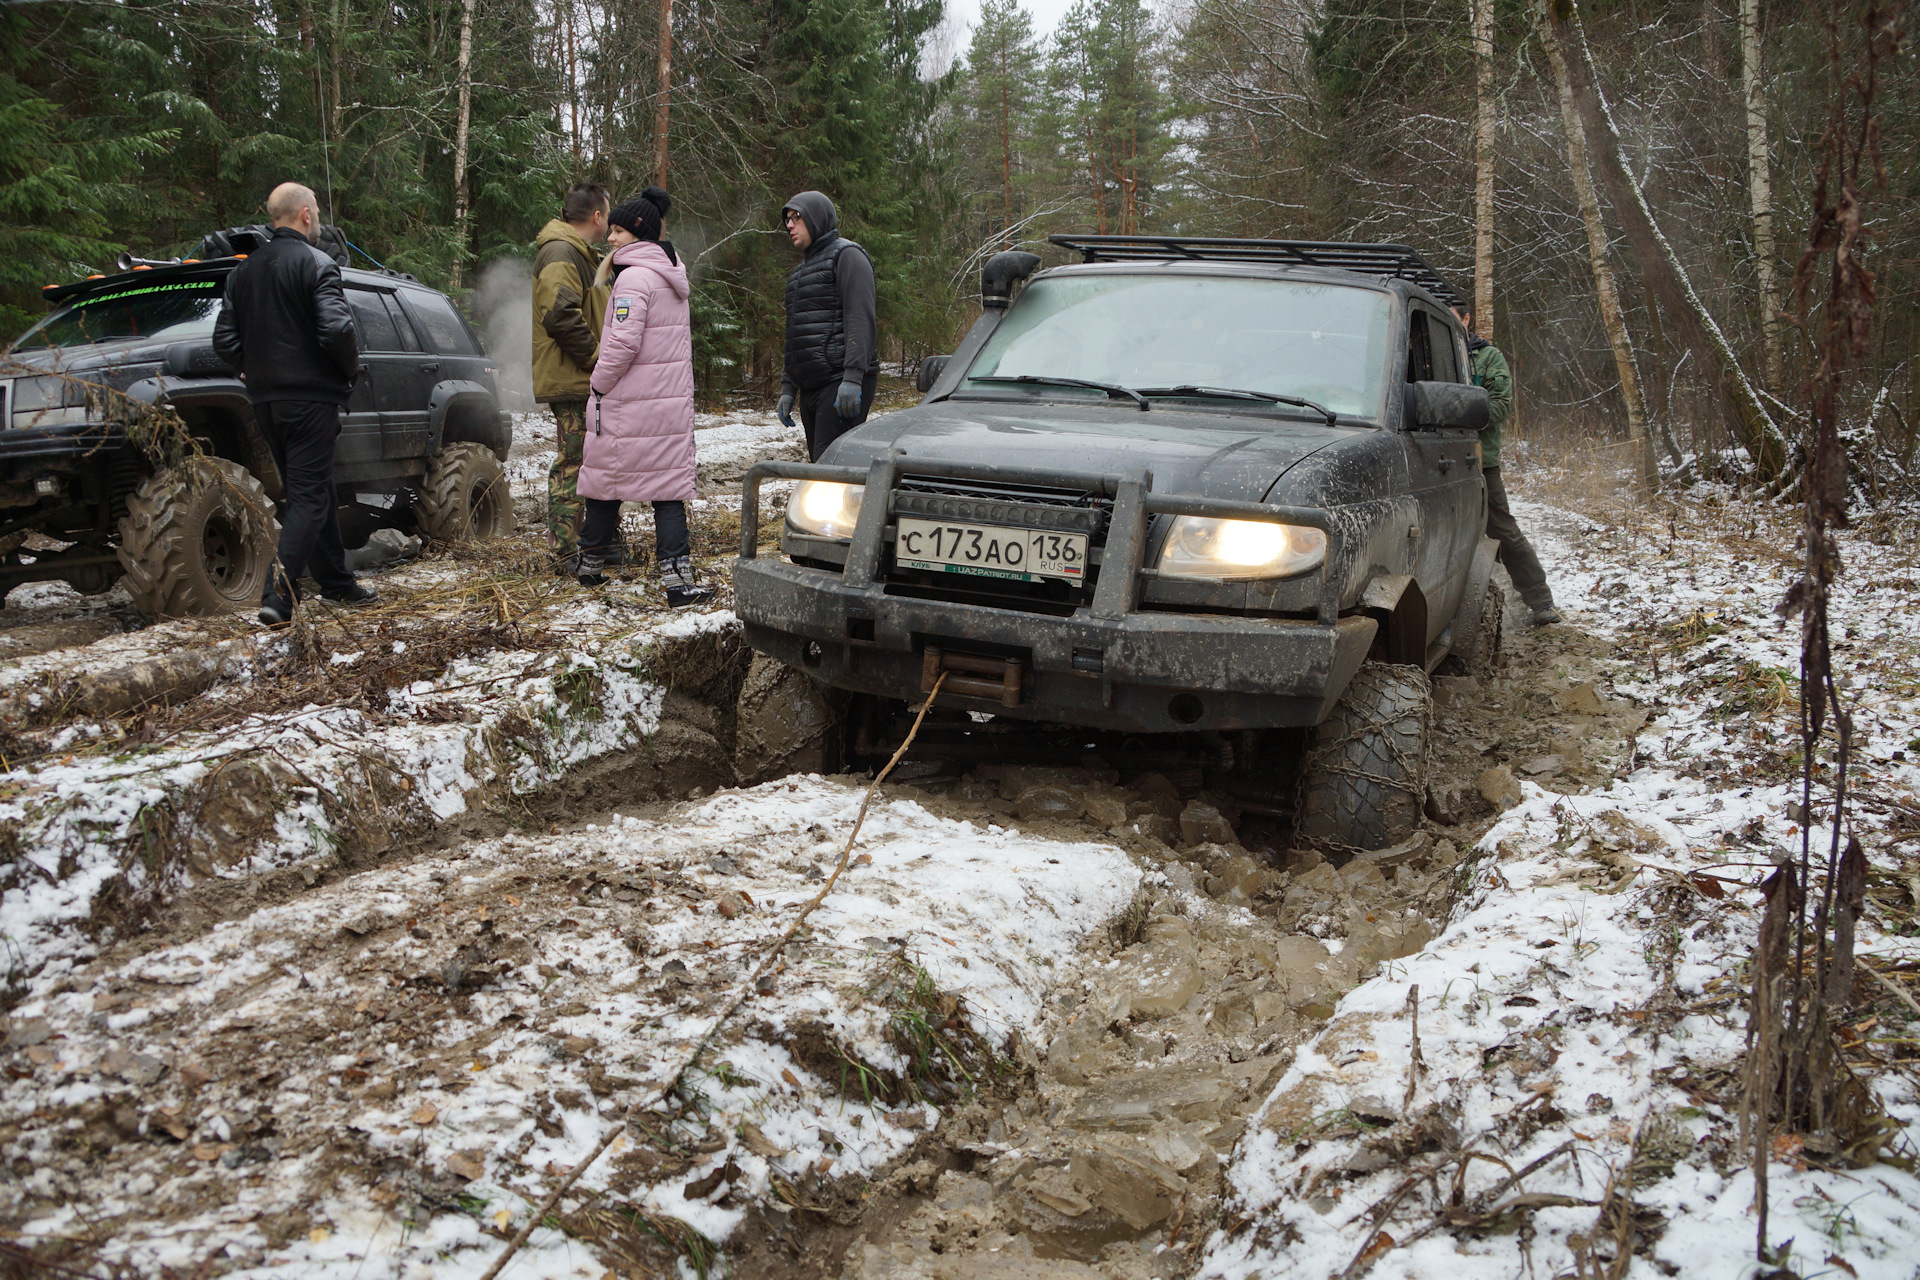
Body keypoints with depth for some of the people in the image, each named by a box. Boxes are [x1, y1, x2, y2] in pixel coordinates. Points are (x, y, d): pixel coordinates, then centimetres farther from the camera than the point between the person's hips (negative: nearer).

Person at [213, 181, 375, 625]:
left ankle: (336, 582, 28)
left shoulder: (246, 270, 11)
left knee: (311, 490, 18)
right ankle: (278, 597, -18)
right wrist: (350, 370, -5)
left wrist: (257, 371, 18)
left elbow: (225, 338, 10)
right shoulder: (316, 265, -11)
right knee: (309, 496, -6)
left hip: (266, 400, 7)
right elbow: (336, 330, -21)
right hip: (310, 397, -7)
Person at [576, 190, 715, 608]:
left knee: (605, 479, 9)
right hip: (672, 399, 7)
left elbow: (623, 342, -19)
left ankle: (591, 566, 23)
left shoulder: (633, 277, -13)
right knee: (669, 485, 2)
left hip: (628, 401, -7)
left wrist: (599, 383, -8)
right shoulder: (671, 275, 13)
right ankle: (678, 579, -7)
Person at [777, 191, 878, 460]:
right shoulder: (802, 269, 26)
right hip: (810, 387, 9)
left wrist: (852, 378, -24)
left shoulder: (846, 255, -2)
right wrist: (787, 387, 20)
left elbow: (860, 319, -14)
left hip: (841, 384, -9)